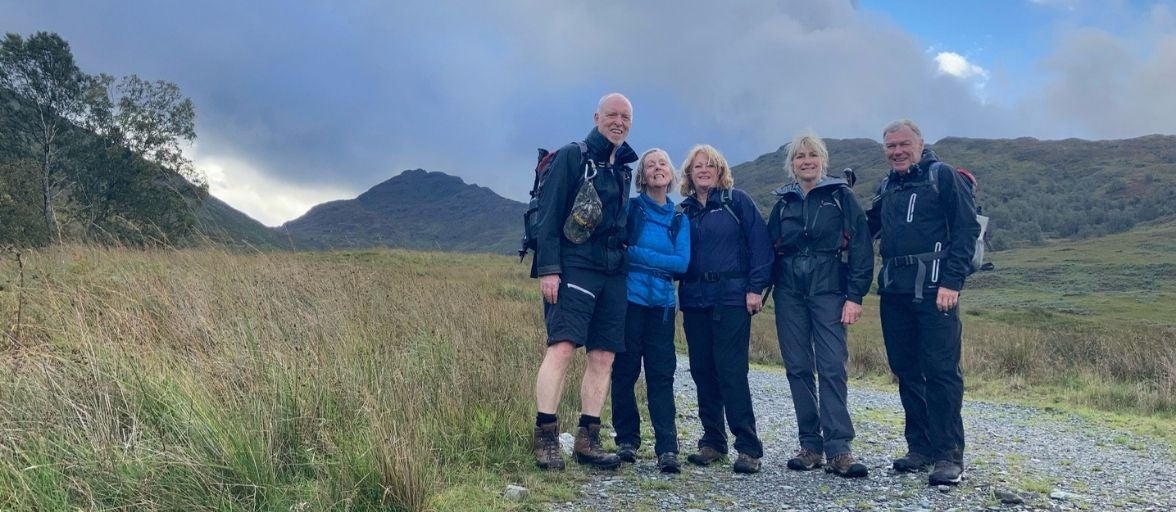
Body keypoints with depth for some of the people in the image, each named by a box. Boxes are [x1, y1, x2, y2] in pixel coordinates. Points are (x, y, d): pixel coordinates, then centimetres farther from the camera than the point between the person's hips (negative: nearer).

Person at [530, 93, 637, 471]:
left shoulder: (623, 168, 19)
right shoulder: (572, 157, 0)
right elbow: (548, 214, -7)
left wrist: (624, 259, 17)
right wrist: (548, 268, -15)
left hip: (613, 273, 7)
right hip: (574, 267, -7)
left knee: (603, 358, 4)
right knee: (562, 347, -16)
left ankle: (587, 440, 10)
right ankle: (545, 437, -10)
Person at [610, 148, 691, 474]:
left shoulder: (679, 220, 10)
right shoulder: (630, 208, 5)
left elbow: (682, 262, -4)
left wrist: (635, 253, -11)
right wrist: (661, 260, -14)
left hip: (662, 303, 2)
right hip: (629, 299, -1)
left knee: (661, 375, -2)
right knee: (625, 371, 2)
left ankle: (667, 449, -3)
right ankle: (627, 440, 13)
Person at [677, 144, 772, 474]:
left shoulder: (737, 201, 2)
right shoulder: (684, 210, 13)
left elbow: (760, 244, -3)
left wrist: (756, 287, -10)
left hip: (732, 298, -4)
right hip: (694, 299, 5)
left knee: (731, 371, -10)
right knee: (702, 371, 6)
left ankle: (749, 448, -3)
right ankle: (712, 442, 17)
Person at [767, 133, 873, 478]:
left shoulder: (841, 196, 3)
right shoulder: (783, 202, 13)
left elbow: (860, 247, -3)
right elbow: (768, 250, 13)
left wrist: (855, 296, -11)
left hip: (828, 291, -3)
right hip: (789, 293, 4)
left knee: (832, 368, -9)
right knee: (798, 368, 3)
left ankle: (838, 450, -7)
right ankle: (810, 446, 10)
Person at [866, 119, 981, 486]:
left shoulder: (942, 175, 0)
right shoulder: (887, 186, 18)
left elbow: (967, 228, -7)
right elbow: (867, 226, 28)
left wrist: (952, 282, -15)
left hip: (933, 289, -6)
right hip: (894, 291, 7)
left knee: (941, 370, -6)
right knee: (905, 370, 10)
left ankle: (950, 455, 1)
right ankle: (920, 446, 21)